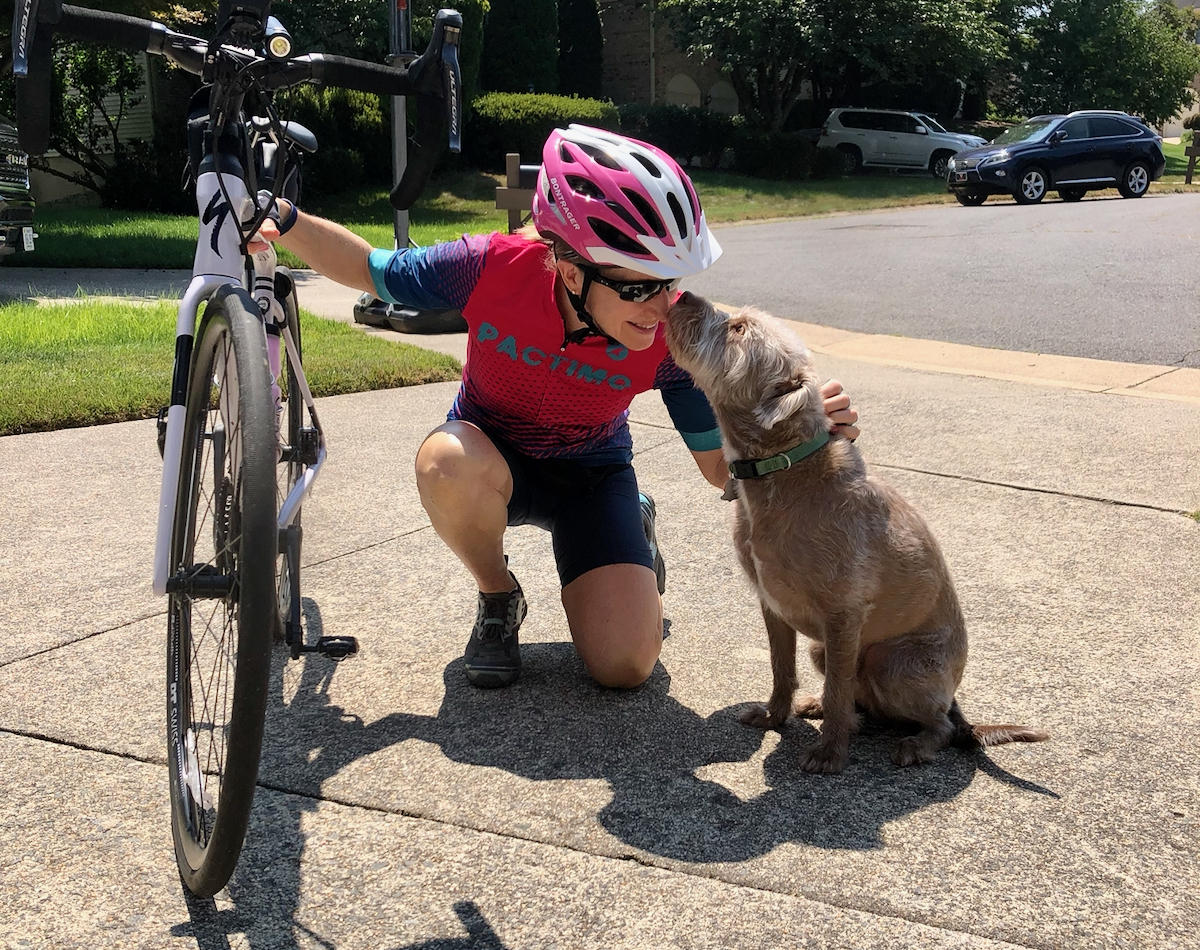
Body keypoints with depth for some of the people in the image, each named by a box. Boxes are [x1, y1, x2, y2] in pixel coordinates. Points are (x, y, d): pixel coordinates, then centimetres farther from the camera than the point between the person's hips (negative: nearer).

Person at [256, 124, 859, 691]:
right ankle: (498, 599, -5)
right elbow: (368, 271, -12)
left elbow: (724, 467, -19)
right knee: (449, 463, -40)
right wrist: (285, 221, -28)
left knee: (625, 666, -16)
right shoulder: (494, 267, -30)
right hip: (489, 457, 0)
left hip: (591, 475, 0)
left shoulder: (670, 337, -27)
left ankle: (636, 527, 19)